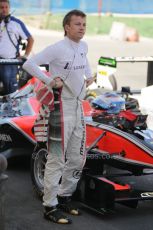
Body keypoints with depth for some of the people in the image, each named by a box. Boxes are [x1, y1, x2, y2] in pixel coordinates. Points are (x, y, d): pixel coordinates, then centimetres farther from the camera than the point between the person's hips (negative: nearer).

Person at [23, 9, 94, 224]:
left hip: (79, 107, 8)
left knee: (77, 158, 14)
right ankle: (50, 206, 0)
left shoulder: (83, 46, 9)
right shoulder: (57, 48, -14)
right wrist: (49, 81, -17)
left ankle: (64, 196, 29)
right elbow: (29, 64, -17)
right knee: (57, 159, -6)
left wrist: (89, 75, 20)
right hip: (62, 107, -8)